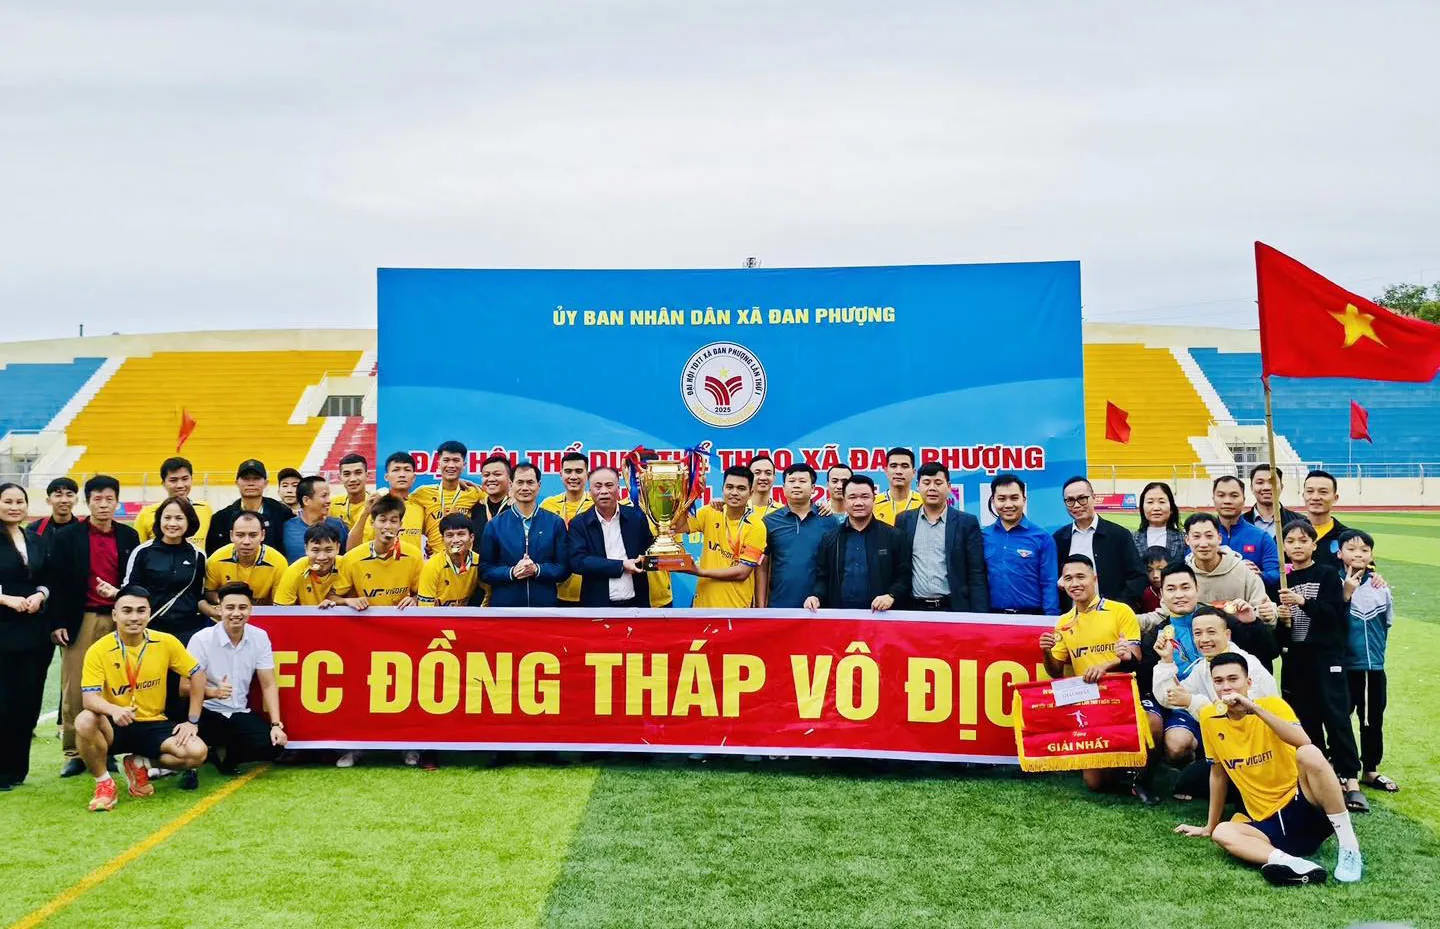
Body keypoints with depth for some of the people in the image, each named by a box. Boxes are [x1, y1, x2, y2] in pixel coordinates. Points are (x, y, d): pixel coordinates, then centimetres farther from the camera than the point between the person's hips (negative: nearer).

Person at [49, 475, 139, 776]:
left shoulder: (129, 537, 9)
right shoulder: (67, 537, 3)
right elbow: (58, 583, 0)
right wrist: (57, 623, -4)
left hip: (117, 620, 2)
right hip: (80, 621, -1)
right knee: (74, 690, 1)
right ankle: (74, 754, 8)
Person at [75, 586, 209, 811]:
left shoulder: (166, 642, -6)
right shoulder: (98, 651, -11)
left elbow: (197, 674, 3)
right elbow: (90, 698, -19)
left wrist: (193, 722, 0)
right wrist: (113, 710, -42)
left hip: (153, 725, 2)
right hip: (115, 726, -2)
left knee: (197, 752, -22)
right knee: (85, 722, -35)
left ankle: (139, 763, 8)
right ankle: (103, 783, -9)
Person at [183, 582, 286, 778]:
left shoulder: (260, 637, -4)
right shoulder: (201, 639, -14)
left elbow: (269, 685, -1)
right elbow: (184, 688, -12)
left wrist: (276, 725, -12)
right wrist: (213, 692, -33)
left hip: (240, 714, 4)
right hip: (206, 713, -4)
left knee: (274, 745, -19)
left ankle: (223, 755, 8)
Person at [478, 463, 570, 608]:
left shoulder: (555, 523, 4)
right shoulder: (494, 525, 4)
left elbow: (564, 568, 3)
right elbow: (485, 570, 4)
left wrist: (537, 569, -14)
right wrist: (511, 572, -14)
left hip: (545, 603, 0)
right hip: (505, 603, 0)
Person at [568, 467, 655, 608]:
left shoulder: (636, 517, 3)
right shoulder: (579, 524, -1)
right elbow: (577, 561, -12)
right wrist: (621, 566, -16)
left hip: (636, 603, 2)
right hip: (598, 605, -1)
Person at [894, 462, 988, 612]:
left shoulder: (967, 523, 1)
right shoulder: (904, 520, 8)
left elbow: (976, 575, -2)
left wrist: (979, 616, -9)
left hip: (954, 608, -2)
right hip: (913, 608, 2)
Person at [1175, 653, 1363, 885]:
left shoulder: (1273, 705, -6)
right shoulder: (1210, 719, 4)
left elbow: (1303, 742, -27)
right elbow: (1218, 773, 16)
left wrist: (1255, 708, -30)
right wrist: (1209, 827, 20)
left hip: (1302, 806, -3)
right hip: (1267, 824, 3)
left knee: (1309, 754, -31)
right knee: (1221, 833, -26)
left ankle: (1349, 848, -25)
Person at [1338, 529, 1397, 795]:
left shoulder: (1381, 588, 1)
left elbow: (1386, 624, 14)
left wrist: (1376, 651, 13)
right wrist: (1346, 594, -23)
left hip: (1374, 667, 4)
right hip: (1343, 667, -4)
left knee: (1373, 720, 15)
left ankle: (1370, 770, 29)